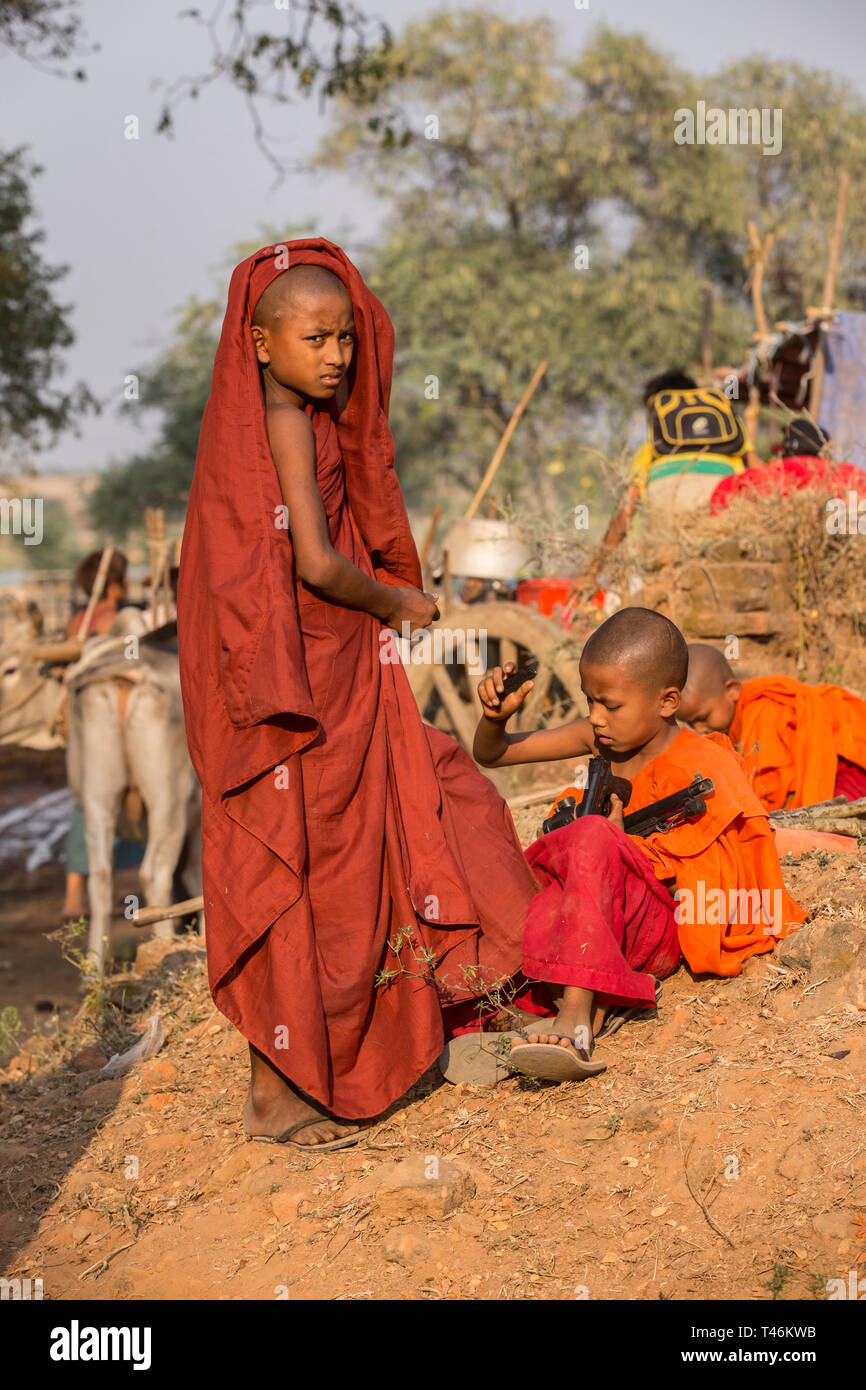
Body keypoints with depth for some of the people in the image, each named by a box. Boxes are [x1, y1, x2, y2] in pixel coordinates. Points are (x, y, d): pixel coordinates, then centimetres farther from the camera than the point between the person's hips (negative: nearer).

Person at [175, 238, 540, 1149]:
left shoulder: (278, 419, 11)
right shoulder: (289, 423, -17)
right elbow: (317, 564, -24)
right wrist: (397, 603, -8)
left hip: (332, 680, 9)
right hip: (302, 693, -9)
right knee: (295, 873, 0)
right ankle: (277, 1092, 11)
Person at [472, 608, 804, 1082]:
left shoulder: (698, 769, -14)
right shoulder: (599, 737, 3)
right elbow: (490, 755, 9)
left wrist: (618, 836, -15)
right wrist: (495, 717, -13)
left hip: (663, 929, -6)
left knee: (593, 838, -34)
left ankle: (574, 1016, -44)